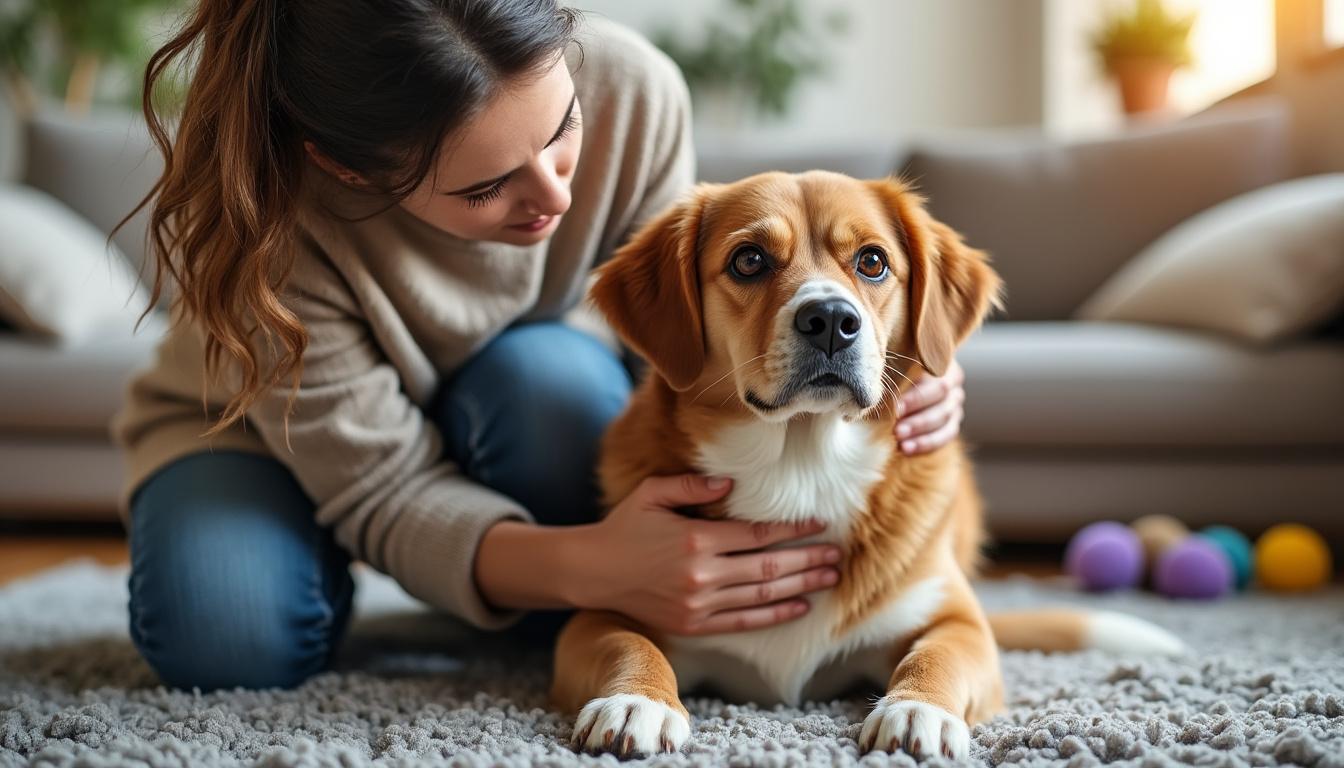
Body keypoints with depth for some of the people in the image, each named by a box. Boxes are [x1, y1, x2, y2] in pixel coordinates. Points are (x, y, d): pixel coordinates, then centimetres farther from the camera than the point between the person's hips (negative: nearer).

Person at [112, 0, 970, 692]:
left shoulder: (628, 89, -31)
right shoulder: (262, 214, -38)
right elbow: (385, 491, -32)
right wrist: (581, 567, -51)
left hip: (529, 407, 2)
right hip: (260, 424, -1)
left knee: (547, 372, -34)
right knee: (225, 631, -30)